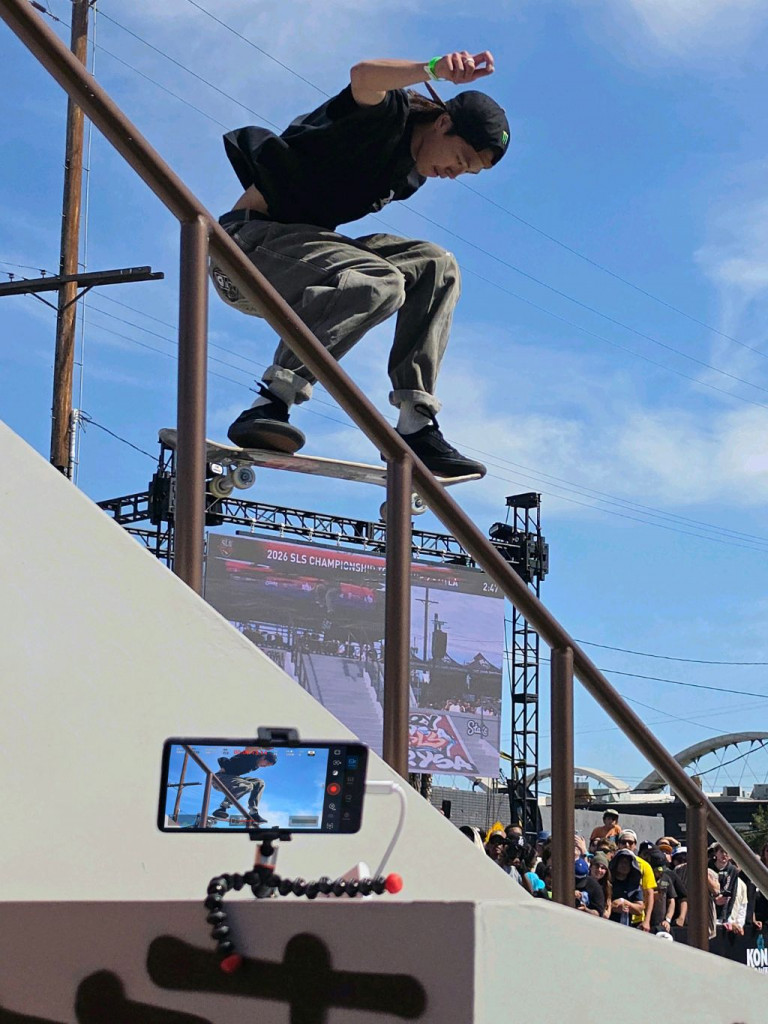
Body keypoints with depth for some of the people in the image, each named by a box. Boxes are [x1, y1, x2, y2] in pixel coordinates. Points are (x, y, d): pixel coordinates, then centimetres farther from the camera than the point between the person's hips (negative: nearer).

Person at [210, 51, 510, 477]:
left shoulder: (411, 176, 14)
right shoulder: (388, 115, -13)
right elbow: (363, 77, -38)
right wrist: (435, 69, -54)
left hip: (299, 244, 9)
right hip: (249, 239, -9)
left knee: (437, 268, -1)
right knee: (378, 283, -33)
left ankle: (416, 426, -9)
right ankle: (268, 406, -37)